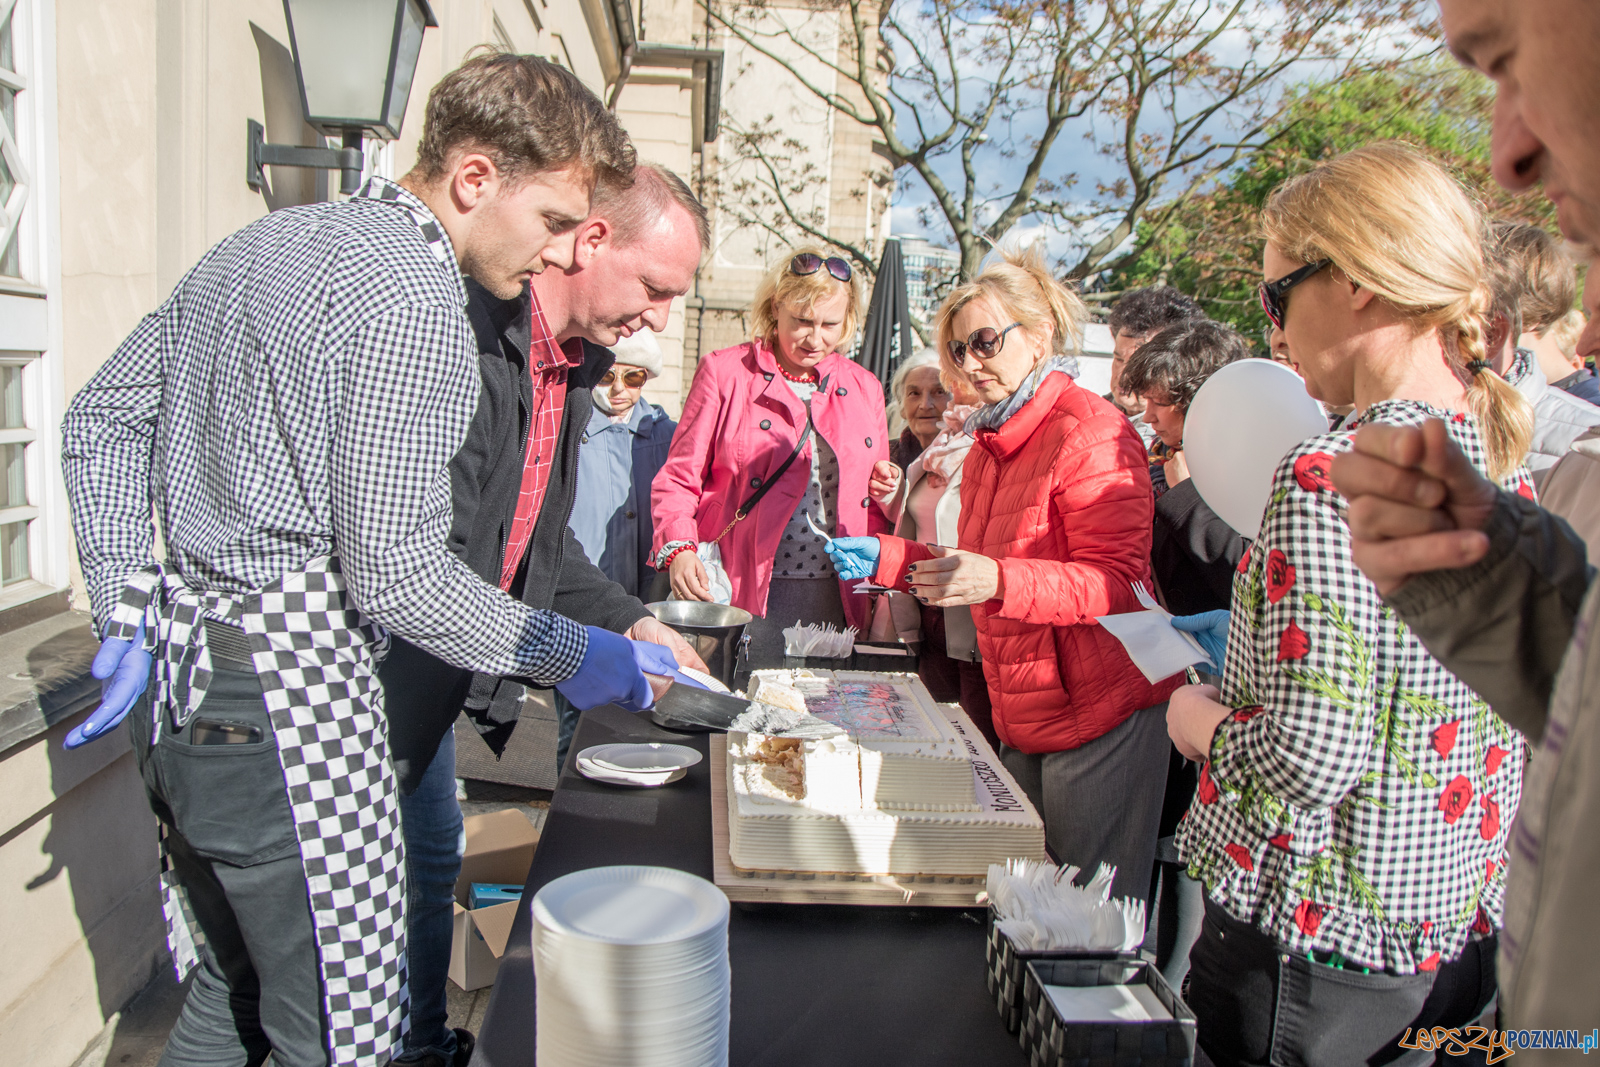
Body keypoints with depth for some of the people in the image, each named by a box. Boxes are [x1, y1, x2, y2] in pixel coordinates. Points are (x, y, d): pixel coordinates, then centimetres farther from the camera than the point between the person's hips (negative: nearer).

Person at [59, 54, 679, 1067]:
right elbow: (394, 573, -19)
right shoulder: (414, 300, -16)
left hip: (183, 684, 10)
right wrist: (569, 655, -7)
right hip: (287, 699, -9)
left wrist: (131, 615, 14)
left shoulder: (259, 245, 13)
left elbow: (99, 419, 17)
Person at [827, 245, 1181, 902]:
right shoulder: (988, 445, 14)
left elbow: (1112, 580, -22)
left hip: (1100, 714, -8)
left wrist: (997, 580, -36)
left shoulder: (1091, 432, -14)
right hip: (1021, 715, 8)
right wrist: (885, 560, 11)